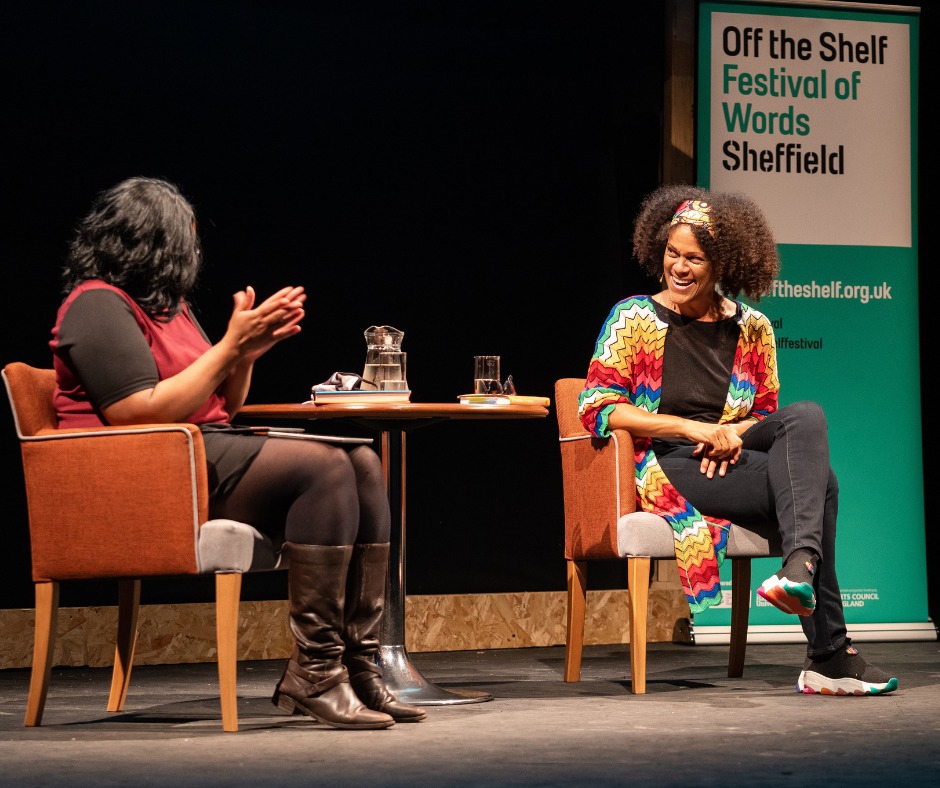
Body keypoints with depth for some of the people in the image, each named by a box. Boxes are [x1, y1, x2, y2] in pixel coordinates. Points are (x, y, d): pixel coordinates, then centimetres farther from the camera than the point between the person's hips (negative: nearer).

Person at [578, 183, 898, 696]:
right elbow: (596, 407, -6)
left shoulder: (752, 329, 14)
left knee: (807, 417, -29)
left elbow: (767, 414, 20)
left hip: (732, 457, 5)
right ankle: (828, 652, -33)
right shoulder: (634, 318, 3)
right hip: (666, 469, -4)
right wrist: (693, 428, -16)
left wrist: (732, 433, -7)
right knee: (818, 480, -27)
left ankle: (801, 565, -39)